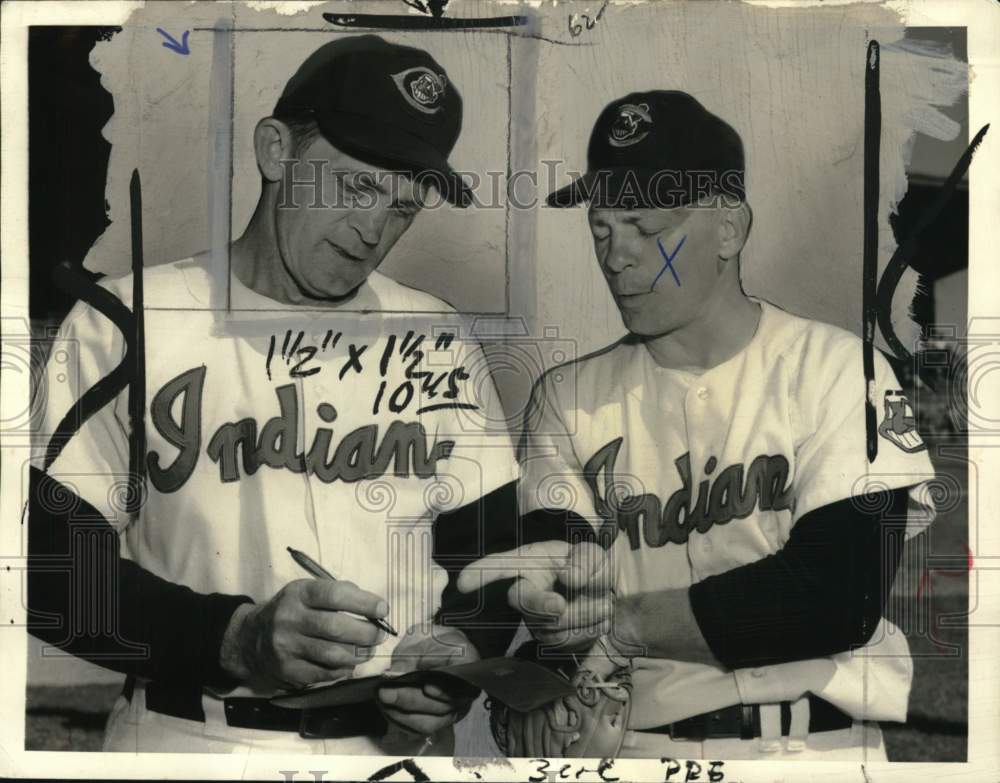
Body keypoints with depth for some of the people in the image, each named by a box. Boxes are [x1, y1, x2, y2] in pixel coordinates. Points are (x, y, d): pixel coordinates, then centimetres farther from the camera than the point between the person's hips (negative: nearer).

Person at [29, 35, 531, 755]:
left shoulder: (440, 343, 3)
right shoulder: (128, 324, -4)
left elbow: (492, 552, 8)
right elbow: (54, 564, -5)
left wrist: (463, 657, -11)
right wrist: (235, 638, -18)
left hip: (395, 741, 2)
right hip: (186, 739, -2)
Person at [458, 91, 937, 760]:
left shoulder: (835, 367, 1)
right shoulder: (568, 396, 9)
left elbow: (841, 597, -9)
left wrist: (626, 623, -7)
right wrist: (546, 592, -22)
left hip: (819, 740, -2)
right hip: (637, 740, 2)